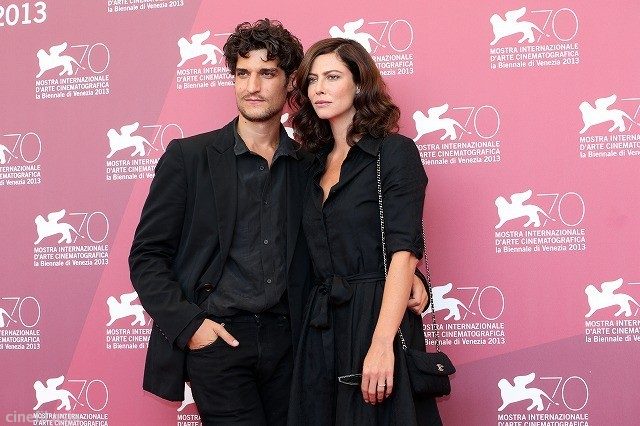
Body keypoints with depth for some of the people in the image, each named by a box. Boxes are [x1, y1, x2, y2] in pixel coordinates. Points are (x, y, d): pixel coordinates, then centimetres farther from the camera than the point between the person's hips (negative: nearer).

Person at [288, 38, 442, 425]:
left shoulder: (395, 151, -6)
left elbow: (404, 253, -15)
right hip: (322, 324, 6)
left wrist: (382, 344, -24)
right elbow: (321, 257, 13)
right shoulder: (317, 164, 14)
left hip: (378, 317, -6)